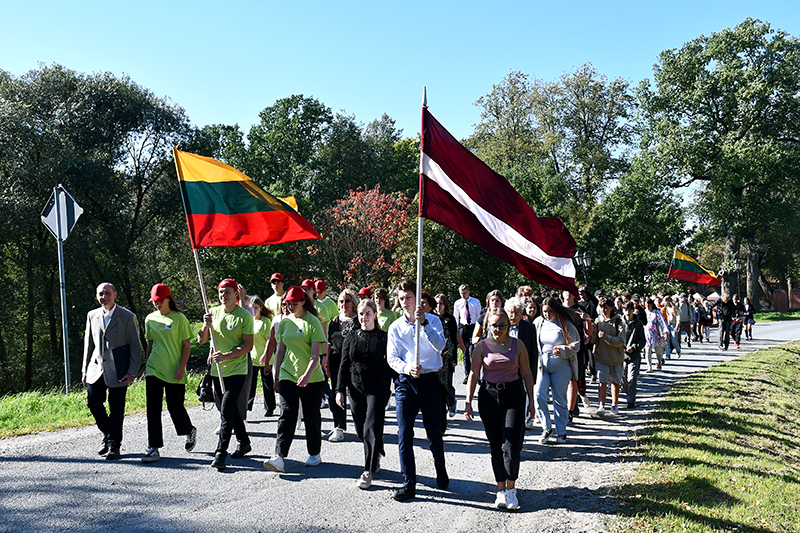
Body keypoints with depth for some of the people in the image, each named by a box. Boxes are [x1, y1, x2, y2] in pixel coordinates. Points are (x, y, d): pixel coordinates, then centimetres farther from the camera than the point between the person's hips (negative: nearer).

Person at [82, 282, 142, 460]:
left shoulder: (128, 317, -4)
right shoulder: (92, 316, 10)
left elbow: (135, 346, -4)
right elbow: (88, 344, 16)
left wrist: (132, 372, -11)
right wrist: (85, 370, 12)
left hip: (118, 371, -4)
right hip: (97, 368, 4)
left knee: (116, 409, 0)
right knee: (93, 402, 0)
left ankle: (114, 445, 15)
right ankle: (108, 435, 24)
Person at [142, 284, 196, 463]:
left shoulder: (179, 318, -4)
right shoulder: (150, 319, 10)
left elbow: (187, 345, -4)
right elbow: (150, 344, 18)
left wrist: (181, 368, -12)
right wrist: (147, 365, 15)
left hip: (174, 372, -4)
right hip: (153, 370, 4)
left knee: (175, 407, 1)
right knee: (153, 409, -1)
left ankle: (190, 431, 30)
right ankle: (153, 448, 5)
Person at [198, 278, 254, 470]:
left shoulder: (244, 316, -8)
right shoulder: (213, 313, 7)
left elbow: (248, 345, -12)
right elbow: (202, 340, 7)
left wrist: (227, 355, -22)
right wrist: (206, 326, -13)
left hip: (237, 370, -6)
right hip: (217, 370, 6)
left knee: (226, 410, -13)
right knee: (231, 410, 16)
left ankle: (221, 453, -11)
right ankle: (244, 443, 32)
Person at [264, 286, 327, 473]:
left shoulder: (313, 322, -7)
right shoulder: (284, 322, 9)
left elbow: (315, 354, -14)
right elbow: (280, 351, 15)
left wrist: (307, 374, -27)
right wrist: (276, 377, 14)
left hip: (312, 378, -3)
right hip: (288, 375, 4)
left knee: (311, 416, 7)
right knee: (286, 415, -5)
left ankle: (314, 454, 22)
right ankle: (279, 456, -10)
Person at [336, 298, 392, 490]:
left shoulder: (383, 337, 0)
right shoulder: (351, 337, 8)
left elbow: (391, 364, 2)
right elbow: (344, 365, 9)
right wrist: (340, 390, 3)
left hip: (378, 389, -3)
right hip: (356, 389, 4)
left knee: (372, 429, -9)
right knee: (361, 430, 9)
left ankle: (368, 472, -3)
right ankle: (375, 460, 32)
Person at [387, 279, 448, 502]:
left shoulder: (432, 320, 2)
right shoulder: (395, 327, 8)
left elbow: (440, 345, -14)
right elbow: (391, 357, 3)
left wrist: (424, 323, -25)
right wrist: (406, 368, -17)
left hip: (429, 381, -2)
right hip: (405, 382, 2)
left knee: (434, 432, 8)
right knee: (404, 434, -3)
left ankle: (441, 471, 34)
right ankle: (408, 484, 5)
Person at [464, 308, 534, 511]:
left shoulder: (517, 345, 2)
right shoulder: (482, 346, 1)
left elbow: (527, 374, 7)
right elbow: (474, 374, 3)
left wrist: (531, 401, 5)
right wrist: (468, 402, -2)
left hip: (513, 395, 0)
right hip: (489, 396, 1)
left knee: (512, 445, -9)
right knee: (496, 446, 6)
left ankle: (511, 489, 7)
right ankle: (501, 490, 18)